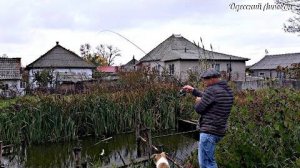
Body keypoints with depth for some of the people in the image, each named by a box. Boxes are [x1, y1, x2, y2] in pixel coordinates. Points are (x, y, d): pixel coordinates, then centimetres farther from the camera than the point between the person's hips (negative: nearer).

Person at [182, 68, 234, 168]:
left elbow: (198, 109, -14)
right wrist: (193, 90, 24)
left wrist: (197, 101, 7)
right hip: (219, 131, 10)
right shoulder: (227, 90, 11)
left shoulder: (211, 90, -18)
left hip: (209, 131, -10)